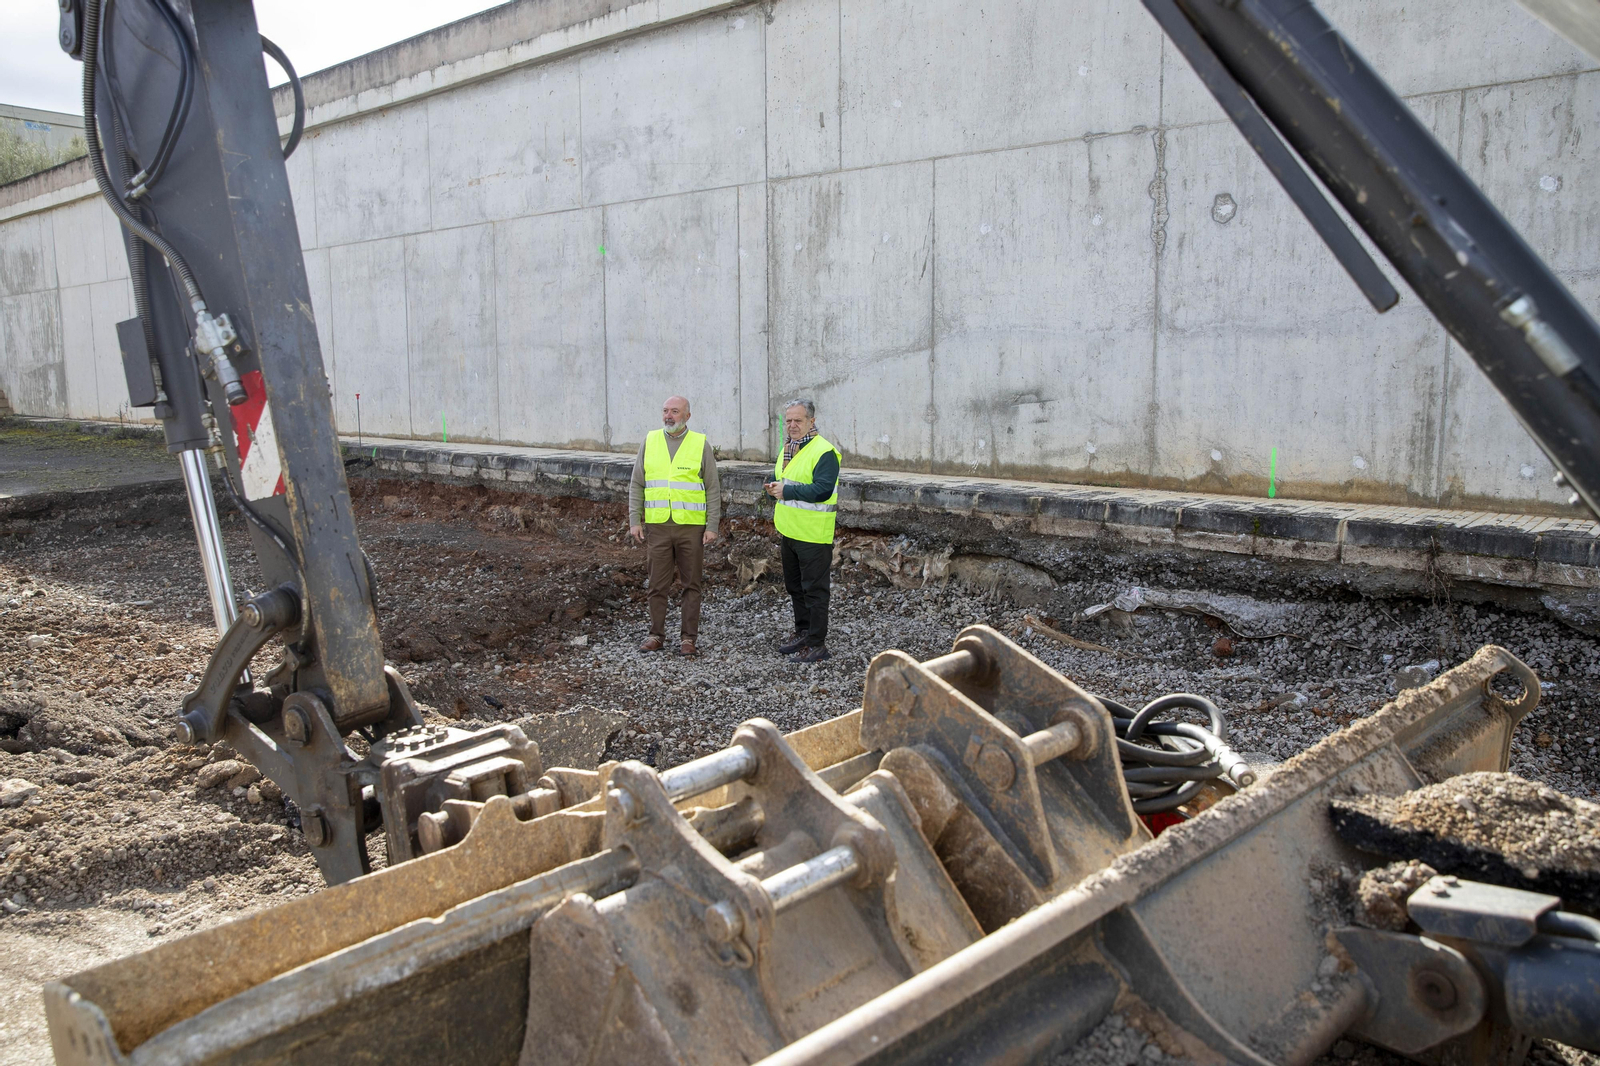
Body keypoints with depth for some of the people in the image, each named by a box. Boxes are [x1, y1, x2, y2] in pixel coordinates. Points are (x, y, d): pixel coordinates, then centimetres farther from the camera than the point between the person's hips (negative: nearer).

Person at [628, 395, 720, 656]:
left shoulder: (701, 444, 1)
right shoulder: (649, 441, 7)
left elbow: (713, 489, 1)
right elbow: (636, 485, 10)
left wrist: (712, 526, -5)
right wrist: (634, 520, 2)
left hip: (691, 527, -2)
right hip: (657, 526, 2)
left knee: (691, 584, 4)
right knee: (657, 584, 6)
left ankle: (688, 637, 12)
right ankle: (656, 635, 16)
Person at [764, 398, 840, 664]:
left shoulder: (824, 452, -16)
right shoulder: (787, 450, 13)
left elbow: (823, 490, -26)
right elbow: (778, 480, 25)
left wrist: (787, 491, -26)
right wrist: (774, 488, 1)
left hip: (813, 535, -9)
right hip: (789, 532, 9)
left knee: (814, 589, -2)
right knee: (794, 586, 19)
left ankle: (817, 644, 6)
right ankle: (802, 632, 34)